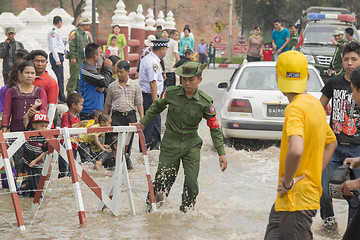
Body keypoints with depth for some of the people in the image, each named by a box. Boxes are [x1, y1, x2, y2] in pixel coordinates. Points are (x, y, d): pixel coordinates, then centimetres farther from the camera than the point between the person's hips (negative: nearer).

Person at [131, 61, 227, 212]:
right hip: (171, 143, 0)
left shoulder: (205, 102, -10)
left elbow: (214, 128, -3)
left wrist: (221, 153, -6)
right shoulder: (171, 93, -9)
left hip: (191, 144, 0)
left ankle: (186, 211, 15)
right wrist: (143, 122, 9)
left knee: (191, 183, -4)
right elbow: (156, 107, 13)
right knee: (163, 180, 1)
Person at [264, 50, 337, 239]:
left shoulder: (295, 108, -19)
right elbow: (331, 143, 24)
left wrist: (287, 182, -19)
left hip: (296, 199, -9)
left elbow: (296, 150, -35)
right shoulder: (315, 104, 9)